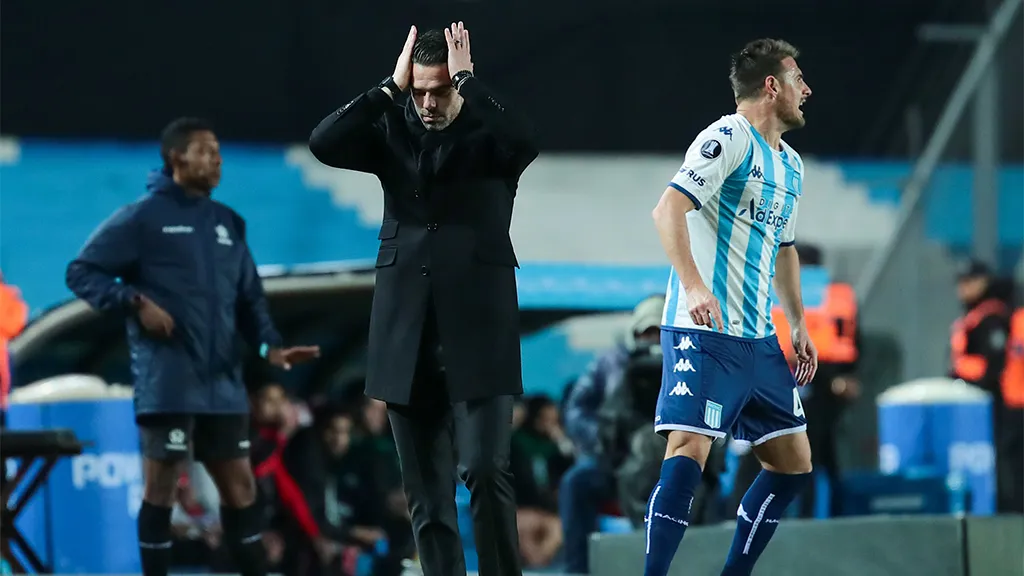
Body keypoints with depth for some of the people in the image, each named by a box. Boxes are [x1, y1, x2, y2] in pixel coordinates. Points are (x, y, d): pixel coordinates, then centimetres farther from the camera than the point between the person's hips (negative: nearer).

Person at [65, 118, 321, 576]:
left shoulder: (227, 224, 16)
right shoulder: (142, 218, -3)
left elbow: (249, 297, 19)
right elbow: (82, 271, -2)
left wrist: (269, 346, 3)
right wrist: (135, 301, -15)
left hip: (222, 382, 6)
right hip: (167, 381, -6)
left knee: (239, 486, 8)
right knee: (160, 487, -3)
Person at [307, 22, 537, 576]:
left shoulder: (487, 134, 1)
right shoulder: (392, 132, 8)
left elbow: (523, 143, -22)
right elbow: (323, 144, -8)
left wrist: (465, 80, -16)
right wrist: (391, 87, -10)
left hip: (477, 333, -3)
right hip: (407, 337, 3)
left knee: (485, 469, -15)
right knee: (426, 493, 4)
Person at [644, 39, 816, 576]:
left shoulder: (792, 165, 19)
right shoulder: (728, 139, -9)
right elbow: (669, 209, -21)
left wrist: (798, 324, 24)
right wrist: (694, 285, -32)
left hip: (757, 339, 9)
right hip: (703, 330, -9)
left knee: (793, 462, 9)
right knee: (689, 451, -19)